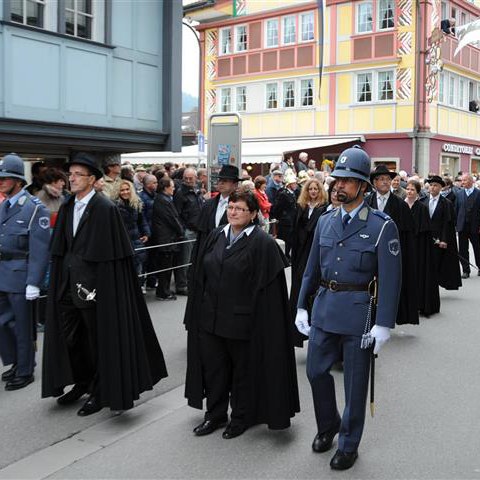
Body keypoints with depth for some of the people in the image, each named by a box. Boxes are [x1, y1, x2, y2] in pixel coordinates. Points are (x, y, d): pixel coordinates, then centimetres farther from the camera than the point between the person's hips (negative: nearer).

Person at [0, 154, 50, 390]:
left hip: (20, 276, -6)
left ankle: (25, 371, 22)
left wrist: (34, 282, -19)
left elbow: (40, 249, -16)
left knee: (22, 326, 6)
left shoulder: (34, 208, -12)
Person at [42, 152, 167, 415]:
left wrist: (97, 286, -15)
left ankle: (101, 392, 24)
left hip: (95, 285, -7)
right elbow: (60, 250, 13)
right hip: (69, 285, 7)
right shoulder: (67, 208, 8)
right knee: (69, 336, 15)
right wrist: (60, 281, 9)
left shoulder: (106, 208, -13)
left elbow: (111, 254, -15)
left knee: (98, 339, 7)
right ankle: (82, 383, 36)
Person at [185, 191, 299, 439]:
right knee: (213, 366, 14)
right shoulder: (215, 236, 6)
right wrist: (199, 311, 9)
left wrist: (260, 320, -15)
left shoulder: (263, 243, -12)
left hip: (243, 320, -5)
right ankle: (215, 414, 31)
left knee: (243, 370, 11)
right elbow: (202, 276, 11)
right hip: (210, 316, 6)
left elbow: (267, 286, -13)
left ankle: (241, 417, 29)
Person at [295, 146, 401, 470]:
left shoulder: (382, 226, -9)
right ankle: (328, 426, 39)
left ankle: (349, 444, 28)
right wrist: (302, 307, 8)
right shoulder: (325, 221, 7)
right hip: (323, 309, 5)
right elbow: (312, 269, 12)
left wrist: (384, 324, -14)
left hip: (358, 313, -5)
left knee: (355, 382, 9)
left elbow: (390, 279, -11)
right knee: (316, 371, 13)